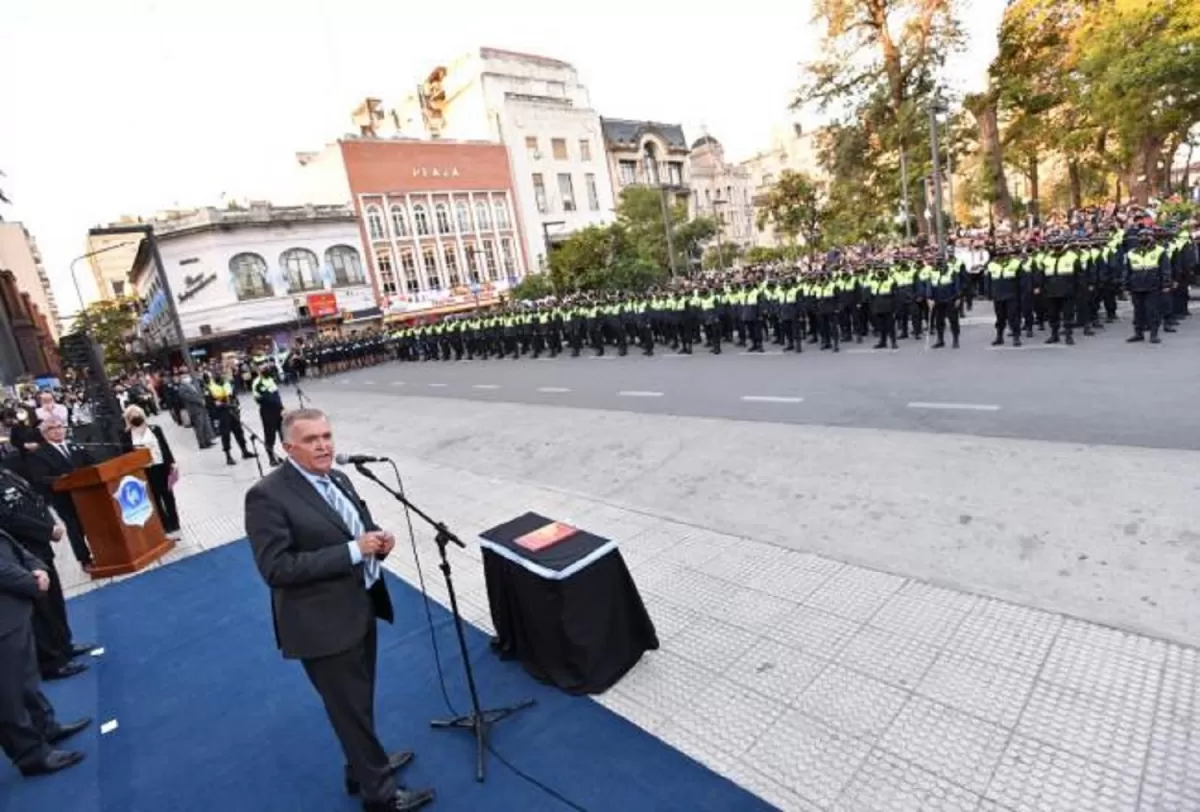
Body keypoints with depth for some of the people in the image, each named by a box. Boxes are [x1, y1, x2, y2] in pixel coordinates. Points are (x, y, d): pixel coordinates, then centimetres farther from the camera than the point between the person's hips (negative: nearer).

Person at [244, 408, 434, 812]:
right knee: (351, 708, 10)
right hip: (324, 623, -7)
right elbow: (276, 569, -24)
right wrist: (353, 551, -28)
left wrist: (378, 540, -8)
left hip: (361, 607, 8)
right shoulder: (267, 496, -19)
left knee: (361, 700, 25)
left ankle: (364, 766, 48)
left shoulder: (337, 478, 4)